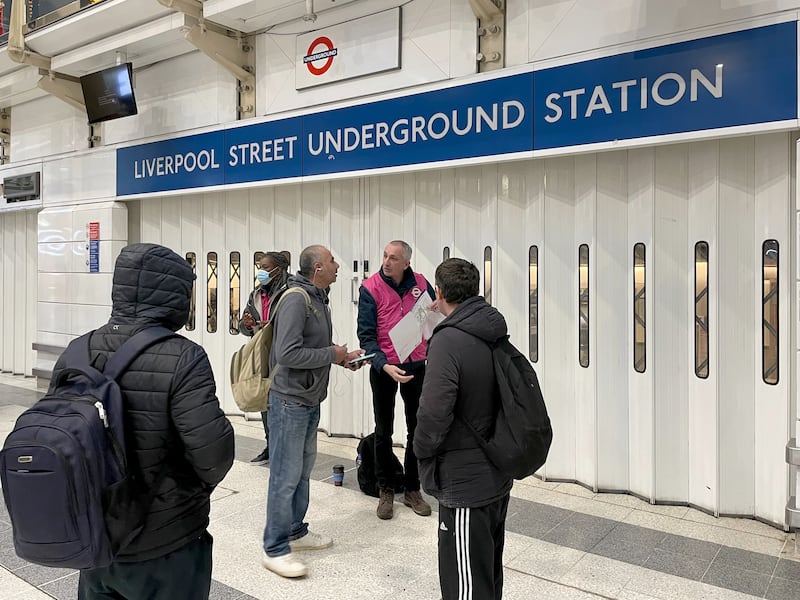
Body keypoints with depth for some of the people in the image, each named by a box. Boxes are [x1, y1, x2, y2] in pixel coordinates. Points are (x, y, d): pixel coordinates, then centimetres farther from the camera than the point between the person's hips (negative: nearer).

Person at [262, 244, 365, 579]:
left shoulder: (318, 299, 11)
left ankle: (295, 532, 34)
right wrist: (331, 354, -17)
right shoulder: (296, 299, -20)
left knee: (303, 468, 19)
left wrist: (342, 358, 5)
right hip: (290, 400, -10)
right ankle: (275, 549, 12)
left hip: (310, 400, 10)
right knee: (286, 475, -1)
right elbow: (287, 353, -27)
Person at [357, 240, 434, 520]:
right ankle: (385, 491, 23)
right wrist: (384, 365, -27)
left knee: (418, 429, 10)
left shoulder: (421, 284, -4)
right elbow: (366, 335, -14)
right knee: (383, 431, 8)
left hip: (416, 366, 3)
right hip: (383, 367, -2)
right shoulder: (370, 288, -12)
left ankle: (412, 489, 26)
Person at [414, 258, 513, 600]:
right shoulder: (497, 337, 3)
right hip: (498, 476, 8)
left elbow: (433, 414, -25)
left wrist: (422, 450, -5)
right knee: (490, 573, 25)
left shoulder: (449, 340, -22)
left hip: (465, 484, -8)